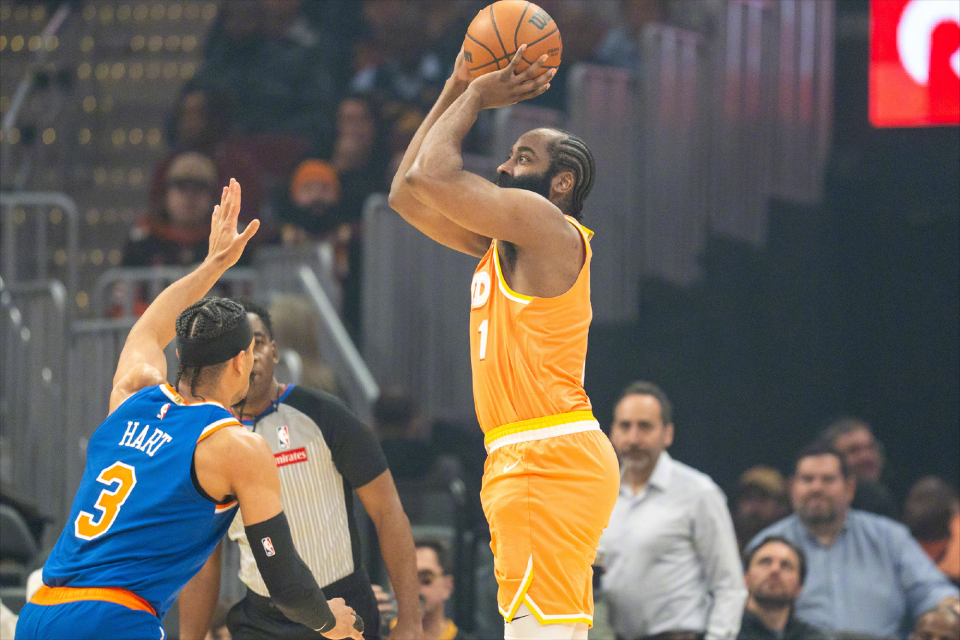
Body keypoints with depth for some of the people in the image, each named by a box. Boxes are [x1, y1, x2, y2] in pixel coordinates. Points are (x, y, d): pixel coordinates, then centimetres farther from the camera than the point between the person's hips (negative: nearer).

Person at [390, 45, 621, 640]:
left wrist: (476, 97, 1)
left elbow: (432, 175, -15)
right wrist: (458, 90, 21)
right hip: (529, 460, 10)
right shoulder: (498, 243, 19)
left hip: (548, 461, -10)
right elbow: (407, 193, 24)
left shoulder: (547, 225, -8)